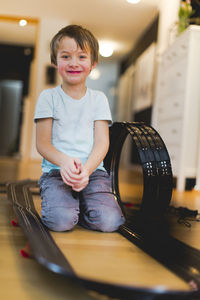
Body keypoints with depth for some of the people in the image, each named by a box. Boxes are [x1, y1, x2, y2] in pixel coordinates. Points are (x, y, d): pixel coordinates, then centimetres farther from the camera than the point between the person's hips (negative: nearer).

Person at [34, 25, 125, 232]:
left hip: (93, 170, 2)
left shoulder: (98, 98, 10)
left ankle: (80, 203, 8)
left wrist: (86, 169, -18)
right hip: (56, 171, -1)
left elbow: (101, 142, 1)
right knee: (61, 221, -27)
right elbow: (42, 143, -1)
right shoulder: (48, 97, 5)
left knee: (108, 221, -22)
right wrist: (65, 162, -22)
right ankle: (58, 201, 7)